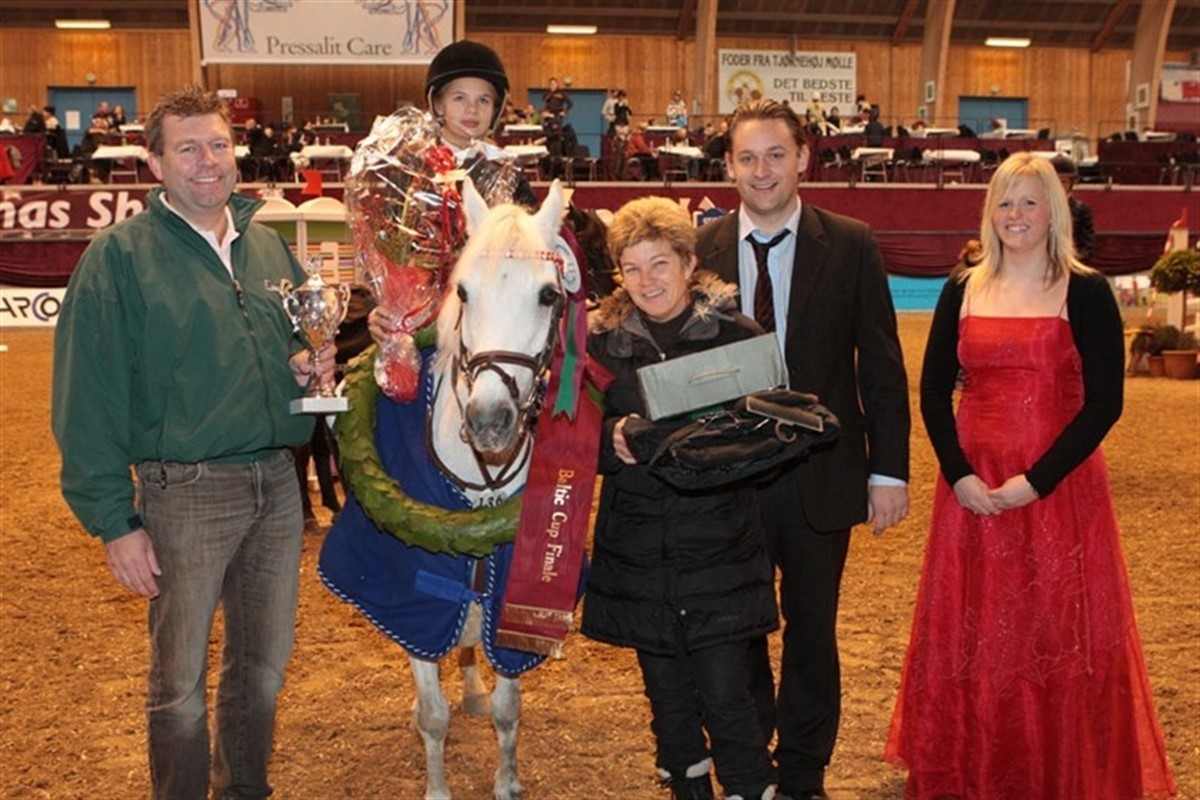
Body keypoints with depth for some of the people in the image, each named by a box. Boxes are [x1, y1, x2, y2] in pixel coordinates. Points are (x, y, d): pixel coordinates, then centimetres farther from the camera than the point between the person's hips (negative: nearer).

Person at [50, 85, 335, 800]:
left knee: (266, 661, 17)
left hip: (278, 482, 5)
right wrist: (115, 521, -13)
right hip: (186, 492, -5)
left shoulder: (267, 243, 10)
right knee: (180, 680, 6)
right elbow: (88, 399, -9)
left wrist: (311, 365, -1)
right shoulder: (121, 255, -7)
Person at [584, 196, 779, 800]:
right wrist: (615, 438, -16)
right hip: (637, 556, 2)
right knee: (667, 696, 12)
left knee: (724, 695, -5)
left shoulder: (736, 334, -2)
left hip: (719, 551, -2)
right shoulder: (602, 340, 3)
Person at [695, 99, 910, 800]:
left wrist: (889, 471, -4)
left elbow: (882, 366, -2)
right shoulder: (701, 251, -2)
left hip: (821, 477, 0)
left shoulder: (851, 246, -4)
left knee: (812, 631, 13)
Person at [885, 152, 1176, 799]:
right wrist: (960, 475, -8)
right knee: (969, 637, 9)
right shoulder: (961, 291, 7)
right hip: (973, 489, 3)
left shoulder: (1085, 293, -3)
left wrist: (1035, 480, -16)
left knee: (1057, 637, 4)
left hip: (1057, 489, -3)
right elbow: (934, 392, 6)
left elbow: (1104, 402, -8)